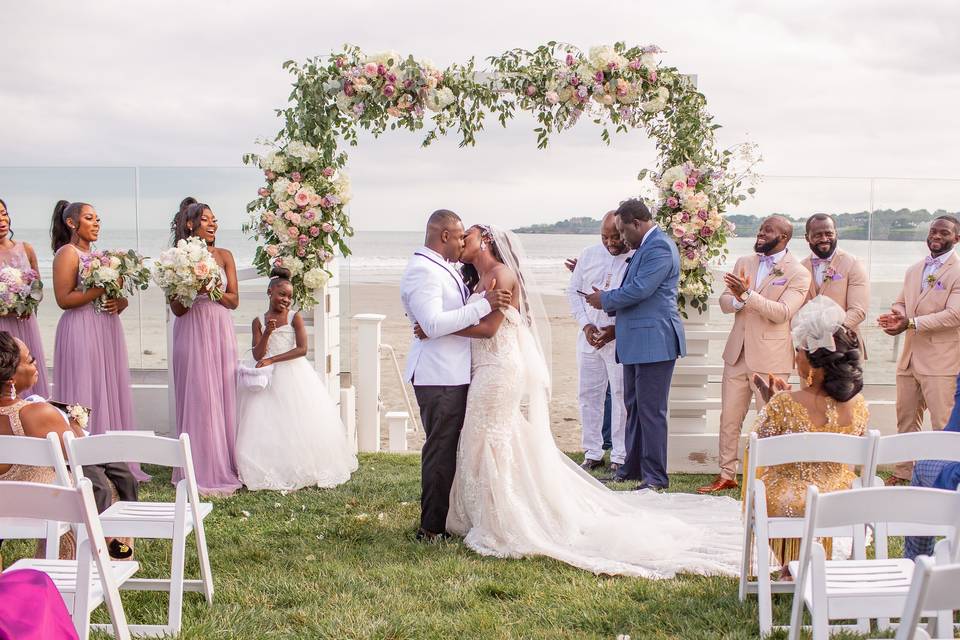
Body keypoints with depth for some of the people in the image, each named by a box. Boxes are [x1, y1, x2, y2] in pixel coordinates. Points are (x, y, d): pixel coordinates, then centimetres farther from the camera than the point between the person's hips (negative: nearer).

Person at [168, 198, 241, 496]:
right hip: (192, 333, -3)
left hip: (220, 331, 3)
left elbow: (234, 300, 4)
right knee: (197, 399, -2)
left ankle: (224, 466, 13)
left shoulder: (224, 256, 6)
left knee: (223, 397, 4)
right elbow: (177, 309, -2)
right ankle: (201, 471, 5)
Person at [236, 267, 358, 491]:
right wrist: (267, 333, -15)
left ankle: (304, 469, 3)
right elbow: (257, 355, 1)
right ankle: (271, 473, 0)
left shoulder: (295, 318, 0)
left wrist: (272, 359, -16)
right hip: (270, 380, 2)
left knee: (300, 424, -5)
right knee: (269, 425, -5)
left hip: (295, 375, -2)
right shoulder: (259, 322, 6)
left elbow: (302, 349, -11)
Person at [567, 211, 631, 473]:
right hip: (589, 335, 5)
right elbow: (573, 291, 9)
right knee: (588, 394, 8)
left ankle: (619, 457, 7)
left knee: (621, 395, -1)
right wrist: (585, 324, -3)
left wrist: (617, 330, -15)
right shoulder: (589, 255, 6)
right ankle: (592, 454, 18)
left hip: (620, 337, -4)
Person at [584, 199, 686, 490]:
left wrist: (605, 299, -7)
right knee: (634, 407, 15)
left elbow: (639, 290, -22)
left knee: (650, 410, -6)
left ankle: (655, 476, 0)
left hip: (654, 341, -10)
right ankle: (633, 468, 25)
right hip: (637, 342, 10)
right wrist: (608, 301, 7)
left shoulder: (659, 247, -15)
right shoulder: (645, 248, 17)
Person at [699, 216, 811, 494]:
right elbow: (725, 302, 7)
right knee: (729, 418, 9)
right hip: (737, 354, 5)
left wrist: (747, 295, -29)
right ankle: (726, 475, 19)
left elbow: (783, 312, -19)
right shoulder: (744, 263, 11)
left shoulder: (798, 274, -7)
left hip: (771, 358, -5)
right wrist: (736, 300, -17)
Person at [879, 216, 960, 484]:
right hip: (910, 358, 7)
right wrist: (895, 316, -8)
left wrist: (910, 323, -23)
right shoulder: (914, 270, 15)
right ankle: (904, 472, 26)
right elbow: (901, 303, 18)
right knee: (906, 419, 15)